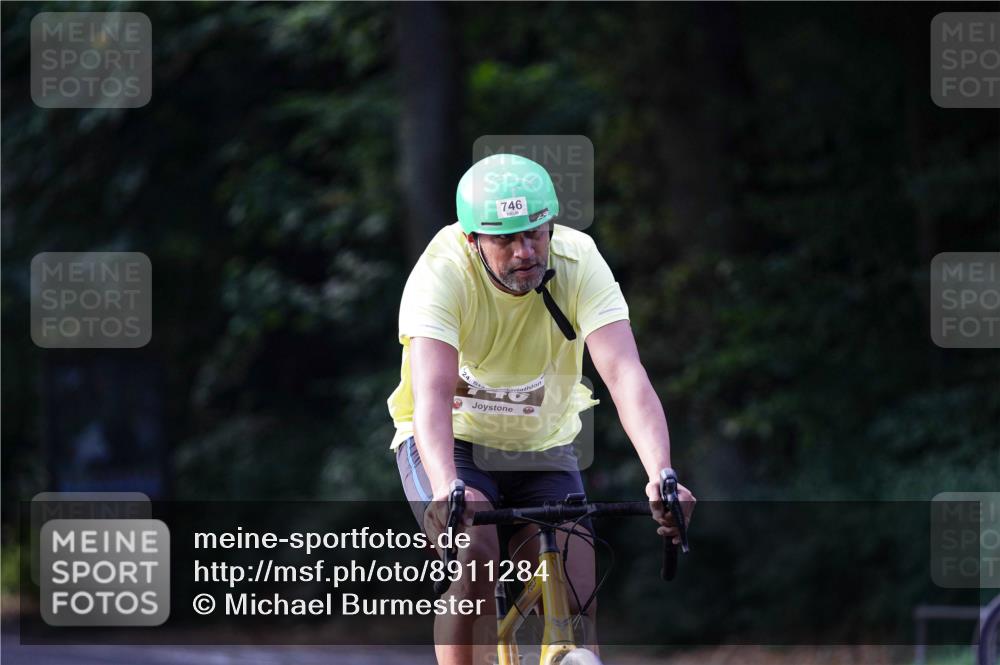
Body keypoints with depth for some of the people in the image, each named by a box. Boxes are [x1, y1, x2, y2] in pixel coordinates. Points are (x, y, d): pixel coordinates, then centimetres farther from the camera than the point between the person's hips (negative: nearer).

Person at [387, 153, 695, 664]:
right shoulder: (442, 273, -27)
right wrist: (448, 488, -56)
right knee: (473, 558, -29)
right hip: (453, 445, -2)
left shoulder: (578, 262, -22)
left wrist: (661, 476, -48)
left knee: (576, 604, -12)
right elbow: (431, 394, -38)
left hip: (542, 448, 3)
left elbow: (626, 375, -32)